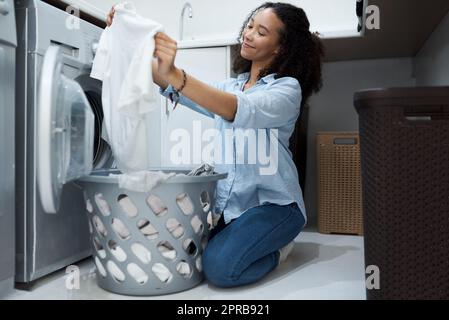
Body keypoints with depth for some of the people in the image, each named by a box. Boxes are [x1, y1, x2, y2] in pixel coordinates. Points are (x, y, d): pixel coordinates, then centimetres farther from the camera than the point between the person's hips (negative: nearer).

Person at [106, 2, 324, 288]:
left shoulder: (288, 88, -8)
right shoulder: (230, 87, 14)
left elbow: (240, 111, -29)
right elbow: (177, 87, 0)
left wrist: (175, 75, -41)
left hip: (272, 202, -6)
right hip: (227, 202, 6)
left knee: (220, 267, -25)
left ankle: (277, 247, 5)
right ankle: (249, 239, 11)